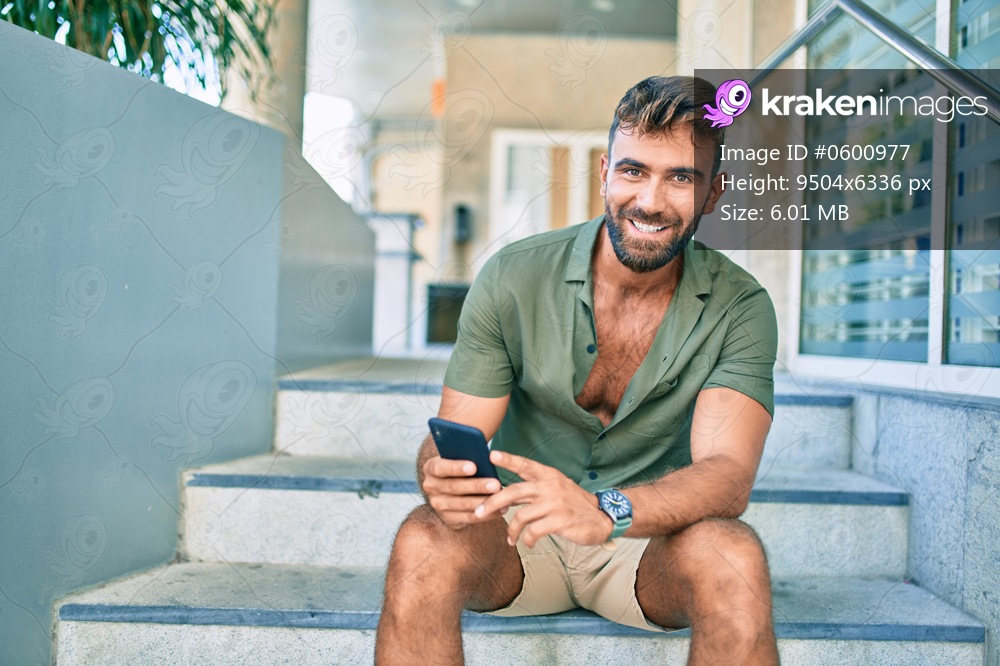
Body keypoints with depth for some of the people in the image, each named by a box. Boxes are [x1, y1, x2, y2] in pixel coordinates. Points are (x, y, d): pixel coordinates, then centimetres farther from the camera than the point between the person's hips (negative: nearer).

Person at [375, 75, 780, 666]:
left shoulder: (738, 308, -9)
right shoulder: (513, 278, -8)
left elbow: (728, 473, -22)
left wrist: (604, 510, -43)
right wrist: (443, 477, -35)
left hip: (655, 544, 0)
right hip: (518, 535, 0)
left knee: (732, 555, -33)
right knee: (424, 543, -31)